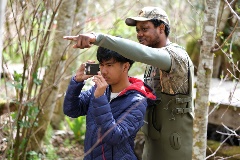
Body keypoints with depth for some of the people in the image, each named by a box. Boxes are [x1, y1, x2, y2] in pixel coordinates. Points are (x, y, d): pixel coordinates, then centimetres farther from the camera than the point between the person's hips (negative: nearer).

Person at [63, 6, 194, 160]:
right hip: (153, 142, 9)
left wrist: (98, 38, -48)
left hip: (175, 147, -9)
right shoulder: (153, 63, 13)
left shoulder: (176, 55, -17)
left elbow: (143, 53, -38)